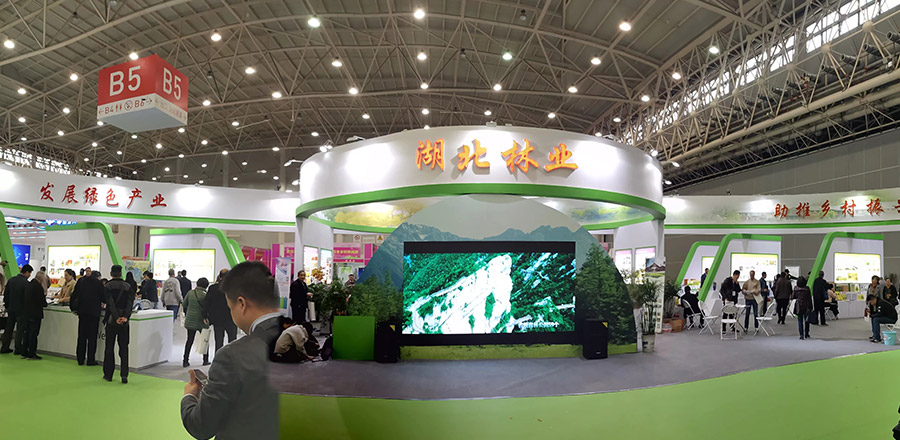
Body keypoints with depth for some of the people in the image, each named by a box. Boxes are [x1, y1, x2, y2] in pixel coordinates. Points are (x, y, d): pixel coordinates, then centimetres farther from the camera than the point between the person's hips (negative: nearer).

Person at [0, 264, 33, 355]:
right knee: (20, 329, 3)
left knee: (8, 328, 15)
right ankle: (18, 349, 7)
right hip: (21, 309, -6)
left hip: (11, 308, 6)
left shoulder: (11, 280, 1)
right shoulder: (25, 283, -18)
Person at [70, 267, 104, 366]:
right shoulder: (98, 283, -5)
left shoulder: (80, 281, 8)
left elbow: (74, 295, 7)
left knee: (81, 336, 10)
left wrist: (73, 307, 16)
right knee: (92, 337, 1)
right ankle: (90, 360, 2)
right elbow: (103, 298, -3)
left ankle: (80, 359, 15)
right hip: (94, 312, -4)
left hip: (82, 311, 4)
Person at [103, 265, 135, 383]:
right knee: (124, 348, 6)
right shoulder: (128, 286, 4)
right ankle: (124, 374, -3)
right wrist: (126, 317, -16)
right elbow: (130, 303, -8)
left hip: (111, 320, -2)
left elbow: (110, 303, -13)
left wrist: (116, 318, -18)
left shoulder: (107, 286, -3)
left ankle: (108, 374, 15)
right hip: (124, 321, 2)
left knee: (109, 347, 9)